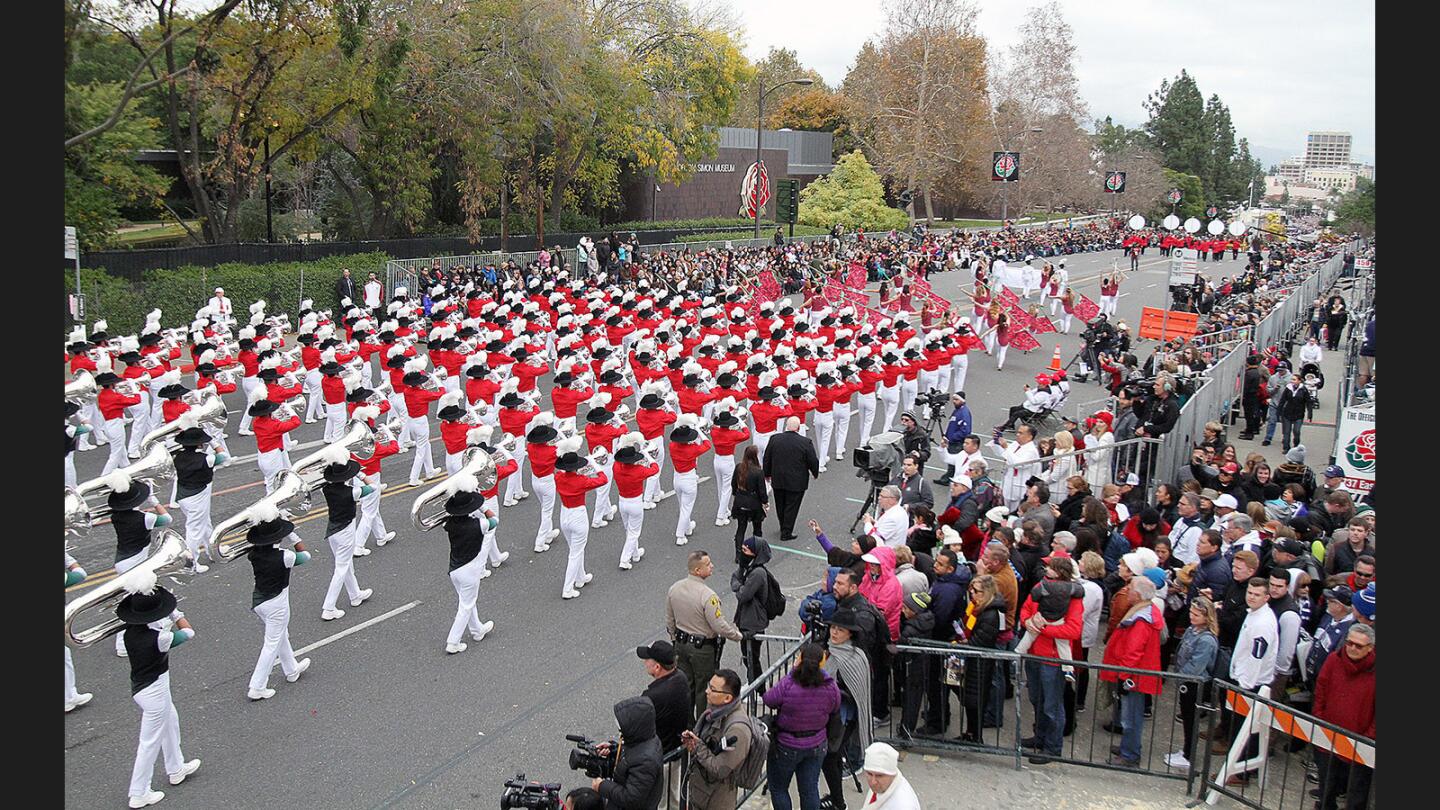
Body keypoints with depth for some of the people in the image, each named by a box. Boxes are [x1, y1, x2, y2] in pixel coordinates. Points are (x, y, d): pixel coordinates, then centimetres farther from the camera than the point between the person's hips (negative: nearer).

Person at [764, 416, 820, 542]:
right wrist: (815, 473, 12)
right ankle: (786, 533, 12)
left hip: (778, 481, 4)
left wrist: (767, 474, 18)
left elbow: (767, 459, 3)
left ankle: (784, 528, 37)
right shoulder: (805, 442, -16)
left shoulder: (774, 439, -6)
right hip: (796, 482, -3)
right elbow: (813, 461, -8)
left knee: (780, 506, 20)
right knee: (791, 507, 7)